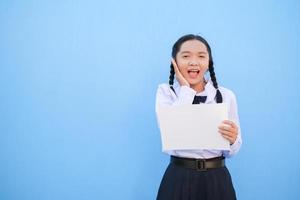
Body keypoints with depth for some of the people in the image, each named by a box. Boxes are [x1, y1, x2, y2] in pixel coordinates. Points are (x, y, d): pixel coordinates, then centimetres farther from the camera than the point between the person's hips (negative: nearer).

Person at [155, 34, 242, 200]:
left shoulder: (226, 95, 0)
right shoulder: (165, 91, -1)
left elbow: (231, 152, 3)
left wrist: (232, 140, -19)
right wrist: (185, 89, -14)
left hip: (217, 180, 2)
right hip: (179, 178, -1)